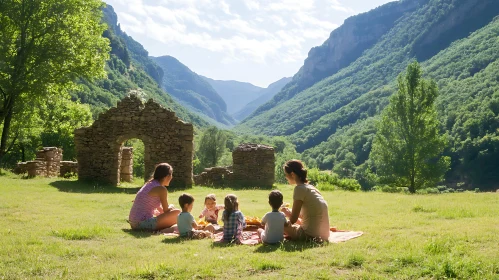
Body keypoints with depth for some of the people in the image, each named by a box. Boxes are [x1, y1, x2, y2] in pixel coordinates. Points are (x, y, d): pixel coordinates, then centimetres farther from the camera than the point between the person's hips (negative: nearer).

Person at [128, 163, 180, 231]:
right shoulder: (161, 189, -10)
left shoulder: (149, 184, 17)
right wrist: (171, 207, 20)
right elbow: (166, 210, 0)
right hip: (144, 223, -10)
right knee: (177, 213, -9)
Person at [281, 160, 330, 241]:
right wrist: (290, 212, 18)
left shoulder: (300, 188, -13)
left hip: (311, 236, -9)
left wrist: (287, 213, 7)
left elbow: (293, 219, -13)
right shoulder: (311, 187, 11)